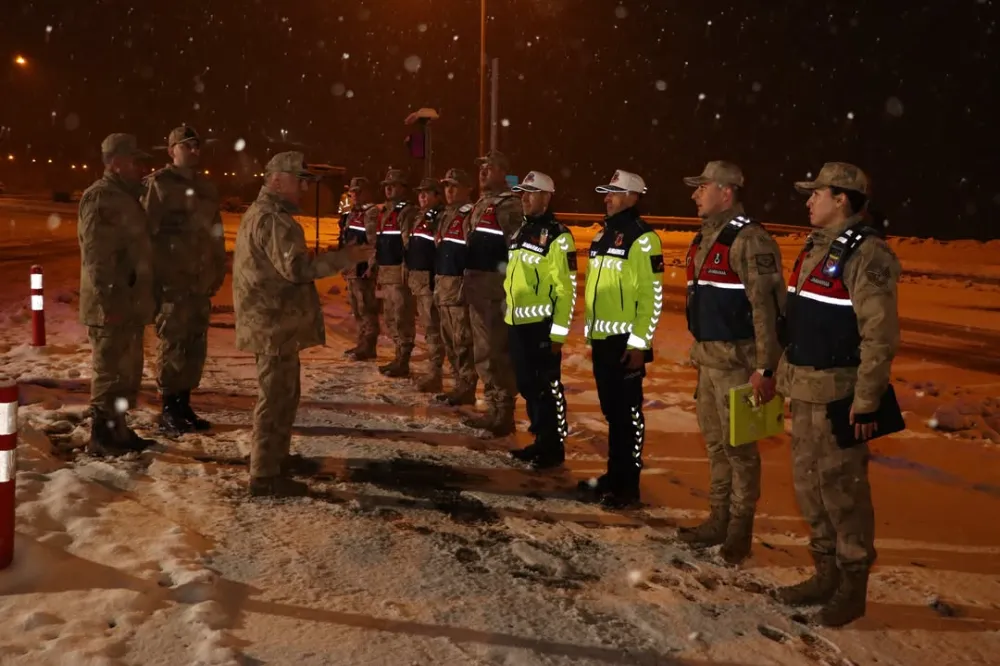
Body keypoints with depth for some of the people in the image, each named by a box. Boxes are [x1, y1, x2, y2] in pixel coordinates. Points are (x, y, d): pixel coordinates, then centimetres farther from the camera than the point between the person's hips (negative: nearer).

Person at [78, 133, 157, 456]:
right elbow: (96, 256, -21)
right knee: (111, 374, -3)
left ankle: (117, 431, 25)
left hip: (129, 303, 10)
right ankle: (101, 437, 5)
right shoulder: (100, 197, -14)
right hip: (112, 306, -10)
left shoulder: (126, 196, 18)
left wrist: (143, 299, 22)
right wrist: (109, 301, -24)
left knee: (128, 373, 15)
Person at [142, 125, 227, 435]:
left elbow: (216, 233, 19)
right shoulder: (158, 183, -4)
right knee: (174, 345, -4)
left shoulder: (206, 187, 16)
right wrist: (158, 274, -14)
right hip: (172, 280, -6)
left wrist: (218, 270, 12)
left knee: (195, 345, 9)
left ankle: (183, 404, 19)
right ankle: (169, 410, 5)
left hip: (200, 280, 7)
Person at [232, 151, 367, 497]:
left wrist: (334, 259, 18)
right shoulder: (272, 219, -17)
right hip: (275, 322, -11)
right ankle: (264, 475, -3)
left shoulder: (262, 213, 19)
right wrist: (343, 258, -22)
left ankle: (274, 456, 32)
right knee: (276, 396, -7)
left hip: (273, 319, 11)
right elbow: (294, 267, -25)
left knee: (283, 392, 20)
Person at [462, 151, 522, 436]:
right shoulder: (480, 205, 19)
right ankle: (493, 409, 25)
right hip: (477, 288, 10)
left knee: (497, 352, -5)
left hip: (495, 288, -10)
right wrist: (468, 283, 19)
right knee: (483, 353, 15)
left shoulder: (508, 205, -10)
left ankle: (504, 415, 2)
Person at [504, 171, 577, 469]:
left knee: (547, 387, -1)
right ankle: (540, 441, 26)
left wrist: (558, 332, -17)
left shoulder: (557, 237, -11)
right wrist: (509, 314, 17)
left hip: (541, 325, -8)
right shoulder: (521, 232, 15)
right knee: (527, 386, 14)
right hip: (517, 324, 8)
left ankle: (554, 448, 10)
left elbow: (567, 289, -14)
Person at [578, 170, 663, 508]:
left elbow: (653, 295, -15)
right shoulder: (603, 235, 15)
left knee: (627, 412, -1)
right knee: (610, 409, 15)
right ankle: (614, 475, 26)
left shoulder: (643, 239, -11)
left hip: (625, 341, -8)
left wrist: (639, 343, -17)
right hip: (601, 339, 8)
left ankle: (627, 485, 8)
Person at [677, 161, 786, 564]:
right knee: (715, 442, 16)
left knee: (738, 446, 1)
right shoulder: (705, 238, 14)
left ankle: (740, 530, 13)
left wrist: (766, 368, -22)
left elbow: (767, 307, -20)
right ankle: (718, 519, 29)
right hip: (708, 357, 9)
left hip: (737, 360, -9)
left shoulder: (749, 240, -16)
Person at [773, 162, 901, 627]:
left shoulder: (866, 254, -15)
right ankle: (826, 574, 29)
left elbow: (880, 335, -19)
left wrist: (866, 402, -21)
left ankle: (852, 585, 16)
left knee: (841, 486, 0)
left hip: (839, 392, -9)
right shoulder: (816, 247, 13)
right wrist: (782, 374, 18)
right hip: (805, 388, 9)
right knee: (808, 482, 15)